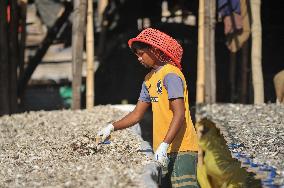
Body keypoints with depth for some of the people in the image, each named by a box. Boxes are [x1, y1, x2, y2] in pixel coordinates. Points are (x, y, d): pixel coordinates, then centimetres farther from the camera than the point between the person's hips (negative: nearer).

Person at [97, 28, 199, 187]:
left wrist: (165, 144, -25)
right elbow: (137, 114, 21)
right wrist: (112, 127, 8)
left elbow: (179, 114, -18)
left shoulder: (170, 74, -10)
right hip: (163, 150, 9)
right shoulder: (149, 79, 18)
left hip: (181, 147, -9)